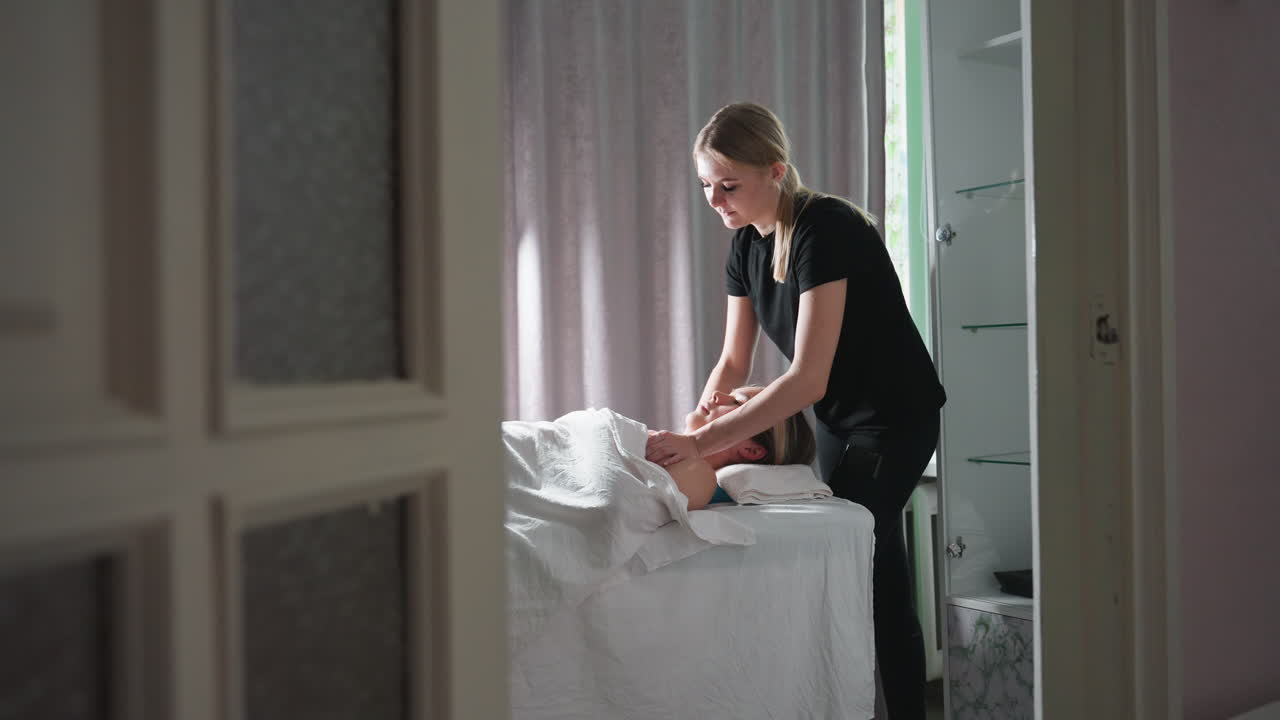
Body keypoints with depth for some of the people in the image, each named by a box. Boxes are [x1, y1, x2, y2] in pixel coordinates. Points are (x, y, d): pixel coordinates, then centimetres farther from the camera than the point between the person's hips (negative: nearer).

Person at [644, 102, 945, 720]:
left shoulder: (825, 230, -28)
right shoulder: (746, 245, -3)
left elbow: (808, 378, -34)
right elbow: (734, 360, 2)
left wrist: (700, 443, -38)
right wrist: (692, 429, -15)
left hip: (895, 417, -8)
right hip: (838, 416, 8)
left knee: (869, 575, -10)